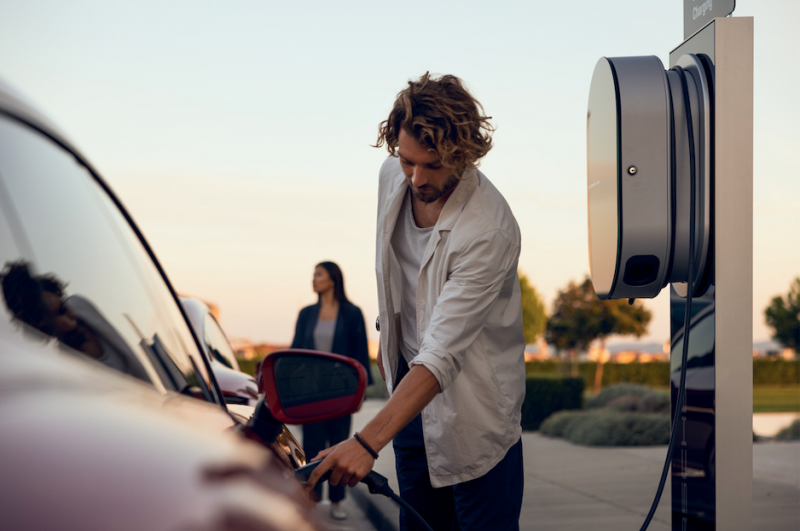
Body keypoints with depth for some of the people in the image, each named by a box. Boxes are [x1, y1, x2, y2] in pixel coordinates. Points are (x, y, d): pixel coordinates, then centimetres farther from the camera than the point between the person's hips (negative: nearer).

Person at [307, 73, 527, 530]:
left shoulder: (489, 231, -30)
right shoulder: (393, 176, -8)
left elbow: (442, 355, -35)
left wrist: (367, 442, -42)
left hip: (474, 398, -6)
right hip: (410, 380, 7)